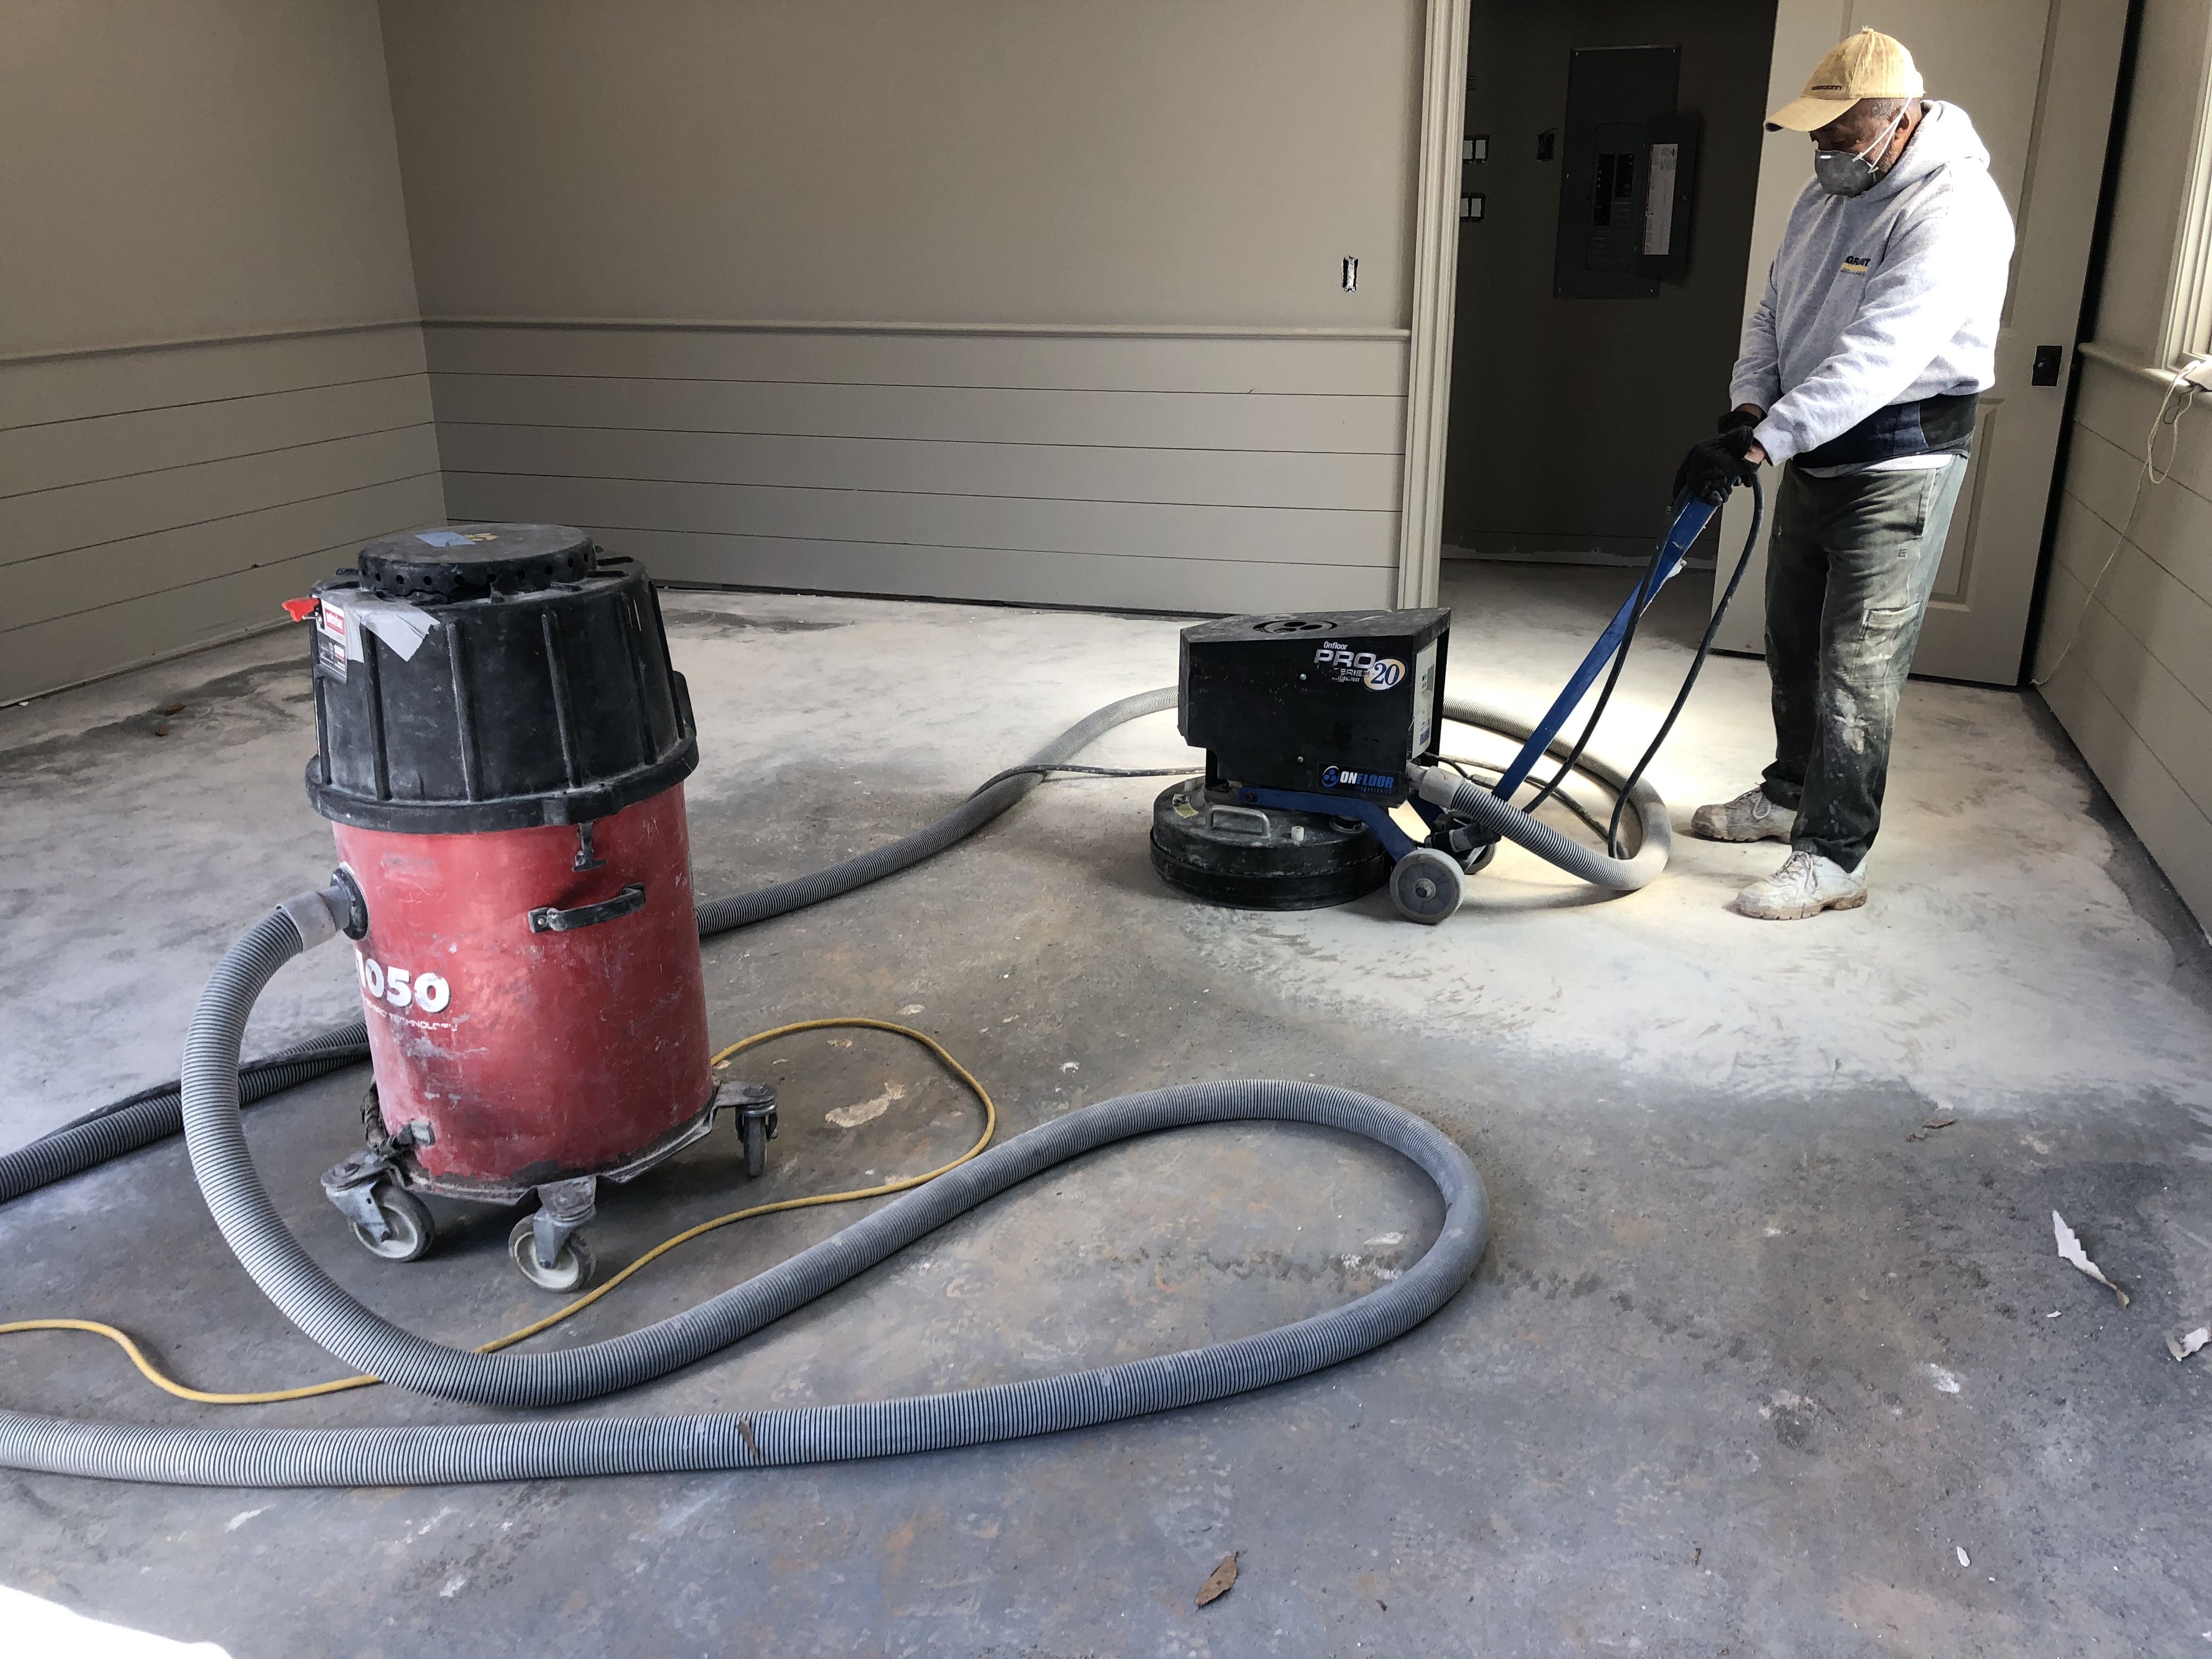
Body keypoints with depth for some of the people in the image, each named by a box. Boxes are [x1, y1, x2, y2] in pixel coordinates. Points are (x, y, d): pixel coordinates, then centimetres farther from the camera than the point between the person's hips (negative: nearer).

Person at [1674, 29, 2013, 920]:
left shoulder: (1955, 212, -22)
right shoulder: (1828, 193, 7)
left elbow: (1874, 359, -31)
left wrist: (1758, 445, -36)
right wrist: (1748, 405, -8)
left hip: (1898, 465, -9)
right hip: (1814, 454, 9)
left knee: (1856, 668, -6)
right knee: (1794, 643, 18)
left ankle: (1832, 859, 1)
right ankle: (1790, 794, 36)